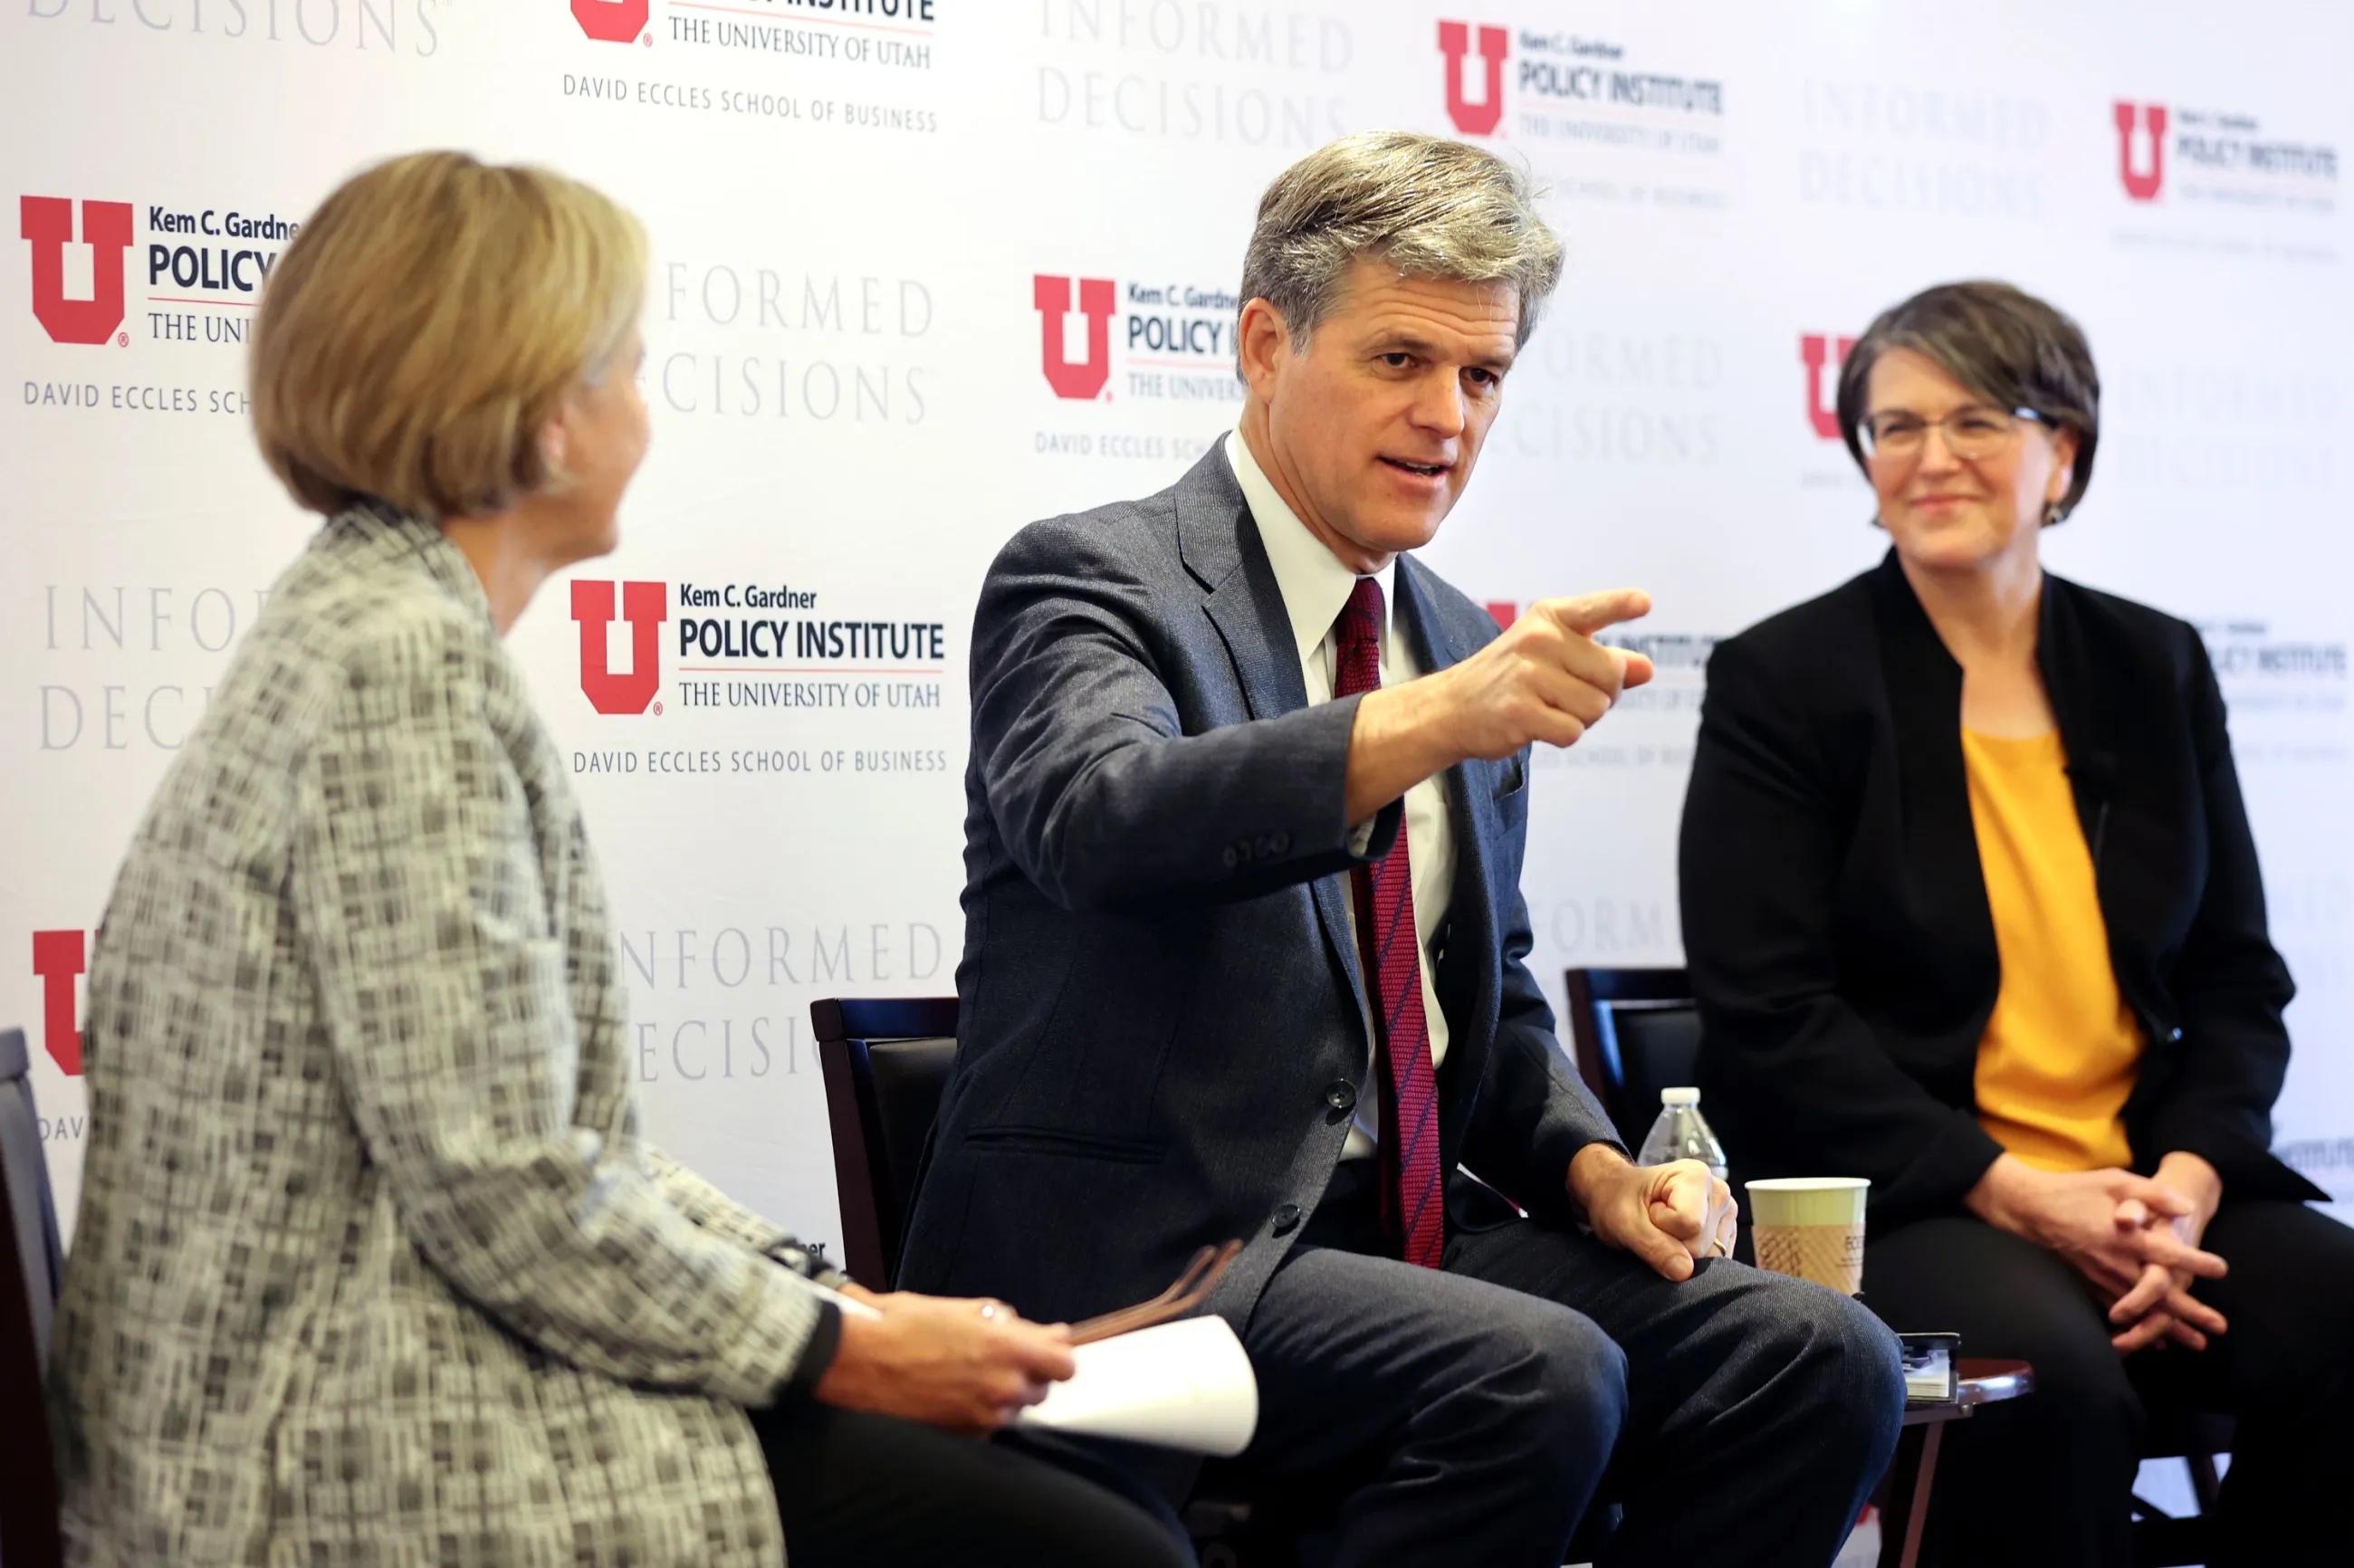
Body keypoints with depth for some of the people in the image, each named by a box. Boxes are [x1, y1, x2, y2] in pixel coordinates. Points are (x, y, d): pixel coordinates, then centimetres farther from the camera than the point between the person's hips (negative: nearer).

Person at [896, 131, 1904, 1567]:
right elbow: (1100, 820, -29)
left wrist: (1592, 1167, 3)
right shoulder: (1092, 581, -6)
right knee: (1537, 1376, -31)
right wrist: (1426, 721, -43)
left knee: (1820, 1358, -13)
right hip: (1130, 1257, -7)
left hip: (1403, 1229, 7)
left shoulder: (1462, 645, 17)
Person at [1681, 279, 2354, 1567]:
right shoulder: (1781, 679, 1)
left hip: (2151, 1190, 4)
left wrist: (2186, 1180, -8)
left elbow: (2237, 978, 13)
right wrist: (2015, 1195, -15)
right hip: (1898, 1204, -4)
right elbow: (1768, 1014, -6)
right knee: (2053, 1373, -35)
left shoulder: (2157, 668, 15)